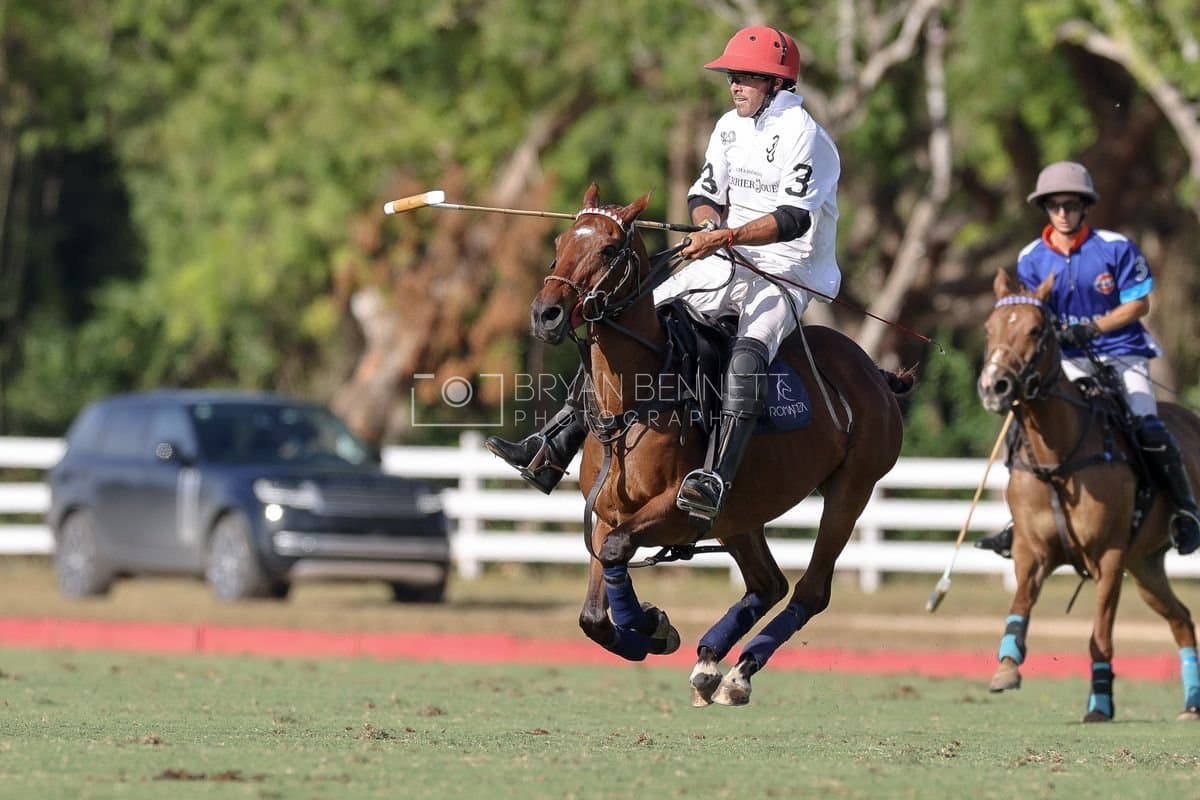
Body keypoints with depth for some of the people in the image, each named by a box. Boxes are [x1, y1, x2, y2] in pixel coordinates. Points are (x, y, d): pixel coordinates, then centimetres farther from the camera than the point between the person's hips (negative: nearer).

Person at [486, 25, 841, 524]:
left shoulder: (803, 135, -14)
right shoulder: (730, 127, 12)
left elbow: (794, 218, -24)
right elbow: (703, 195, 13)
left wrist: (727, 237, -34)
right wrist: (711, 221, -12)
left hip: (788, 274, -8)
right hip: (726, 261, 8)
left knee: (747, 354, -38)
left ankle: (717, 480, -51)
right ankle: (554, 450, -3)